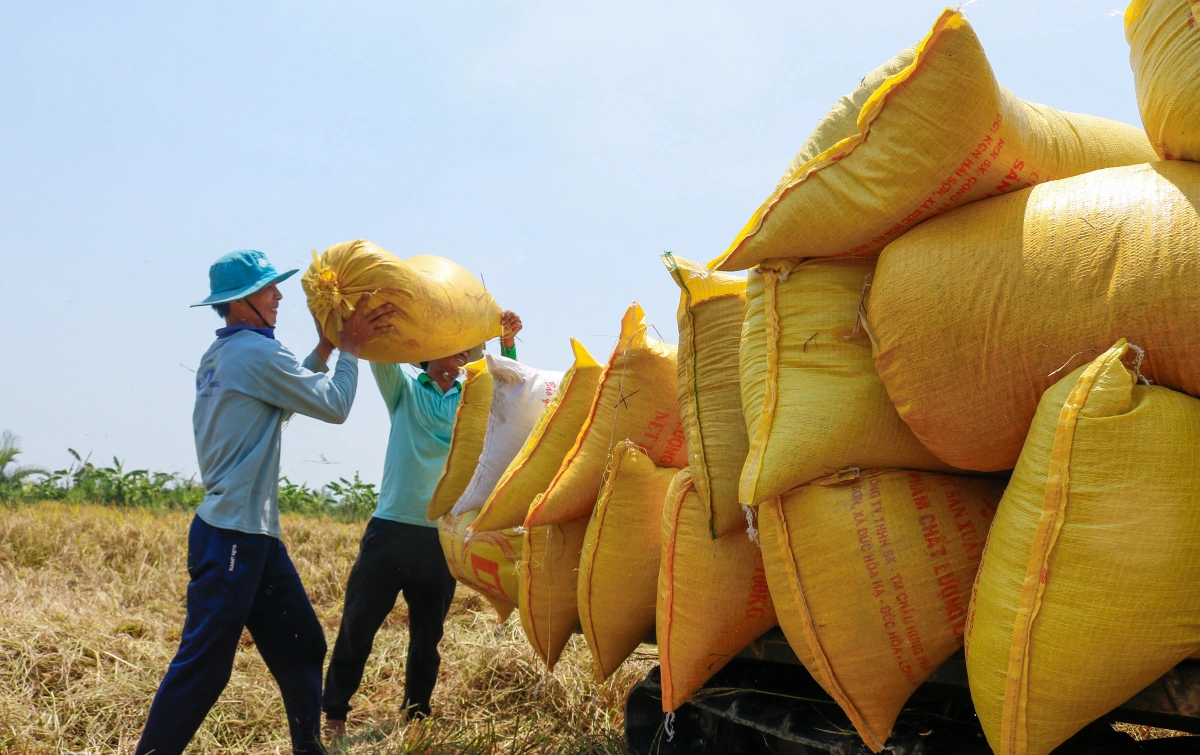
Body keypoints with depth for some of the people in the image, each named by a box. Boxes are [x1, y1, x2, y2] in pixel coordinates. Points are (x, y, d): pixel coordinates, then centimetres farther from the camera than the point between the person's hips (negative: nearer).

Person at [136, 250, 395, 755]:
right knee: (202, 667, -5)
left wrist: (327, 346, 16)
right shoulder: (255, 352, -14)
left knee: (301, 647, 15)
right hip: (231, 537, -10)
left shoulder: (221, 356, 13)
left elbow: (290, 393, 24)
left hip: (255, 534, 10)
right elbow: (334, 406, -8)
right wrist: (350, 348, 5)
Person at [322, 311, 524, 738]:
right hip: (391, 528, -2)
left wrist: (508, 344, -17)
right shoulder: (405, 391, 7)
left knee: (427, 636, 9)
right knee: (357, 625, 0)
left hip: (442, 537, 2)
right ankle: (333, 714, 13)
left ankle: (416, 715, 23)